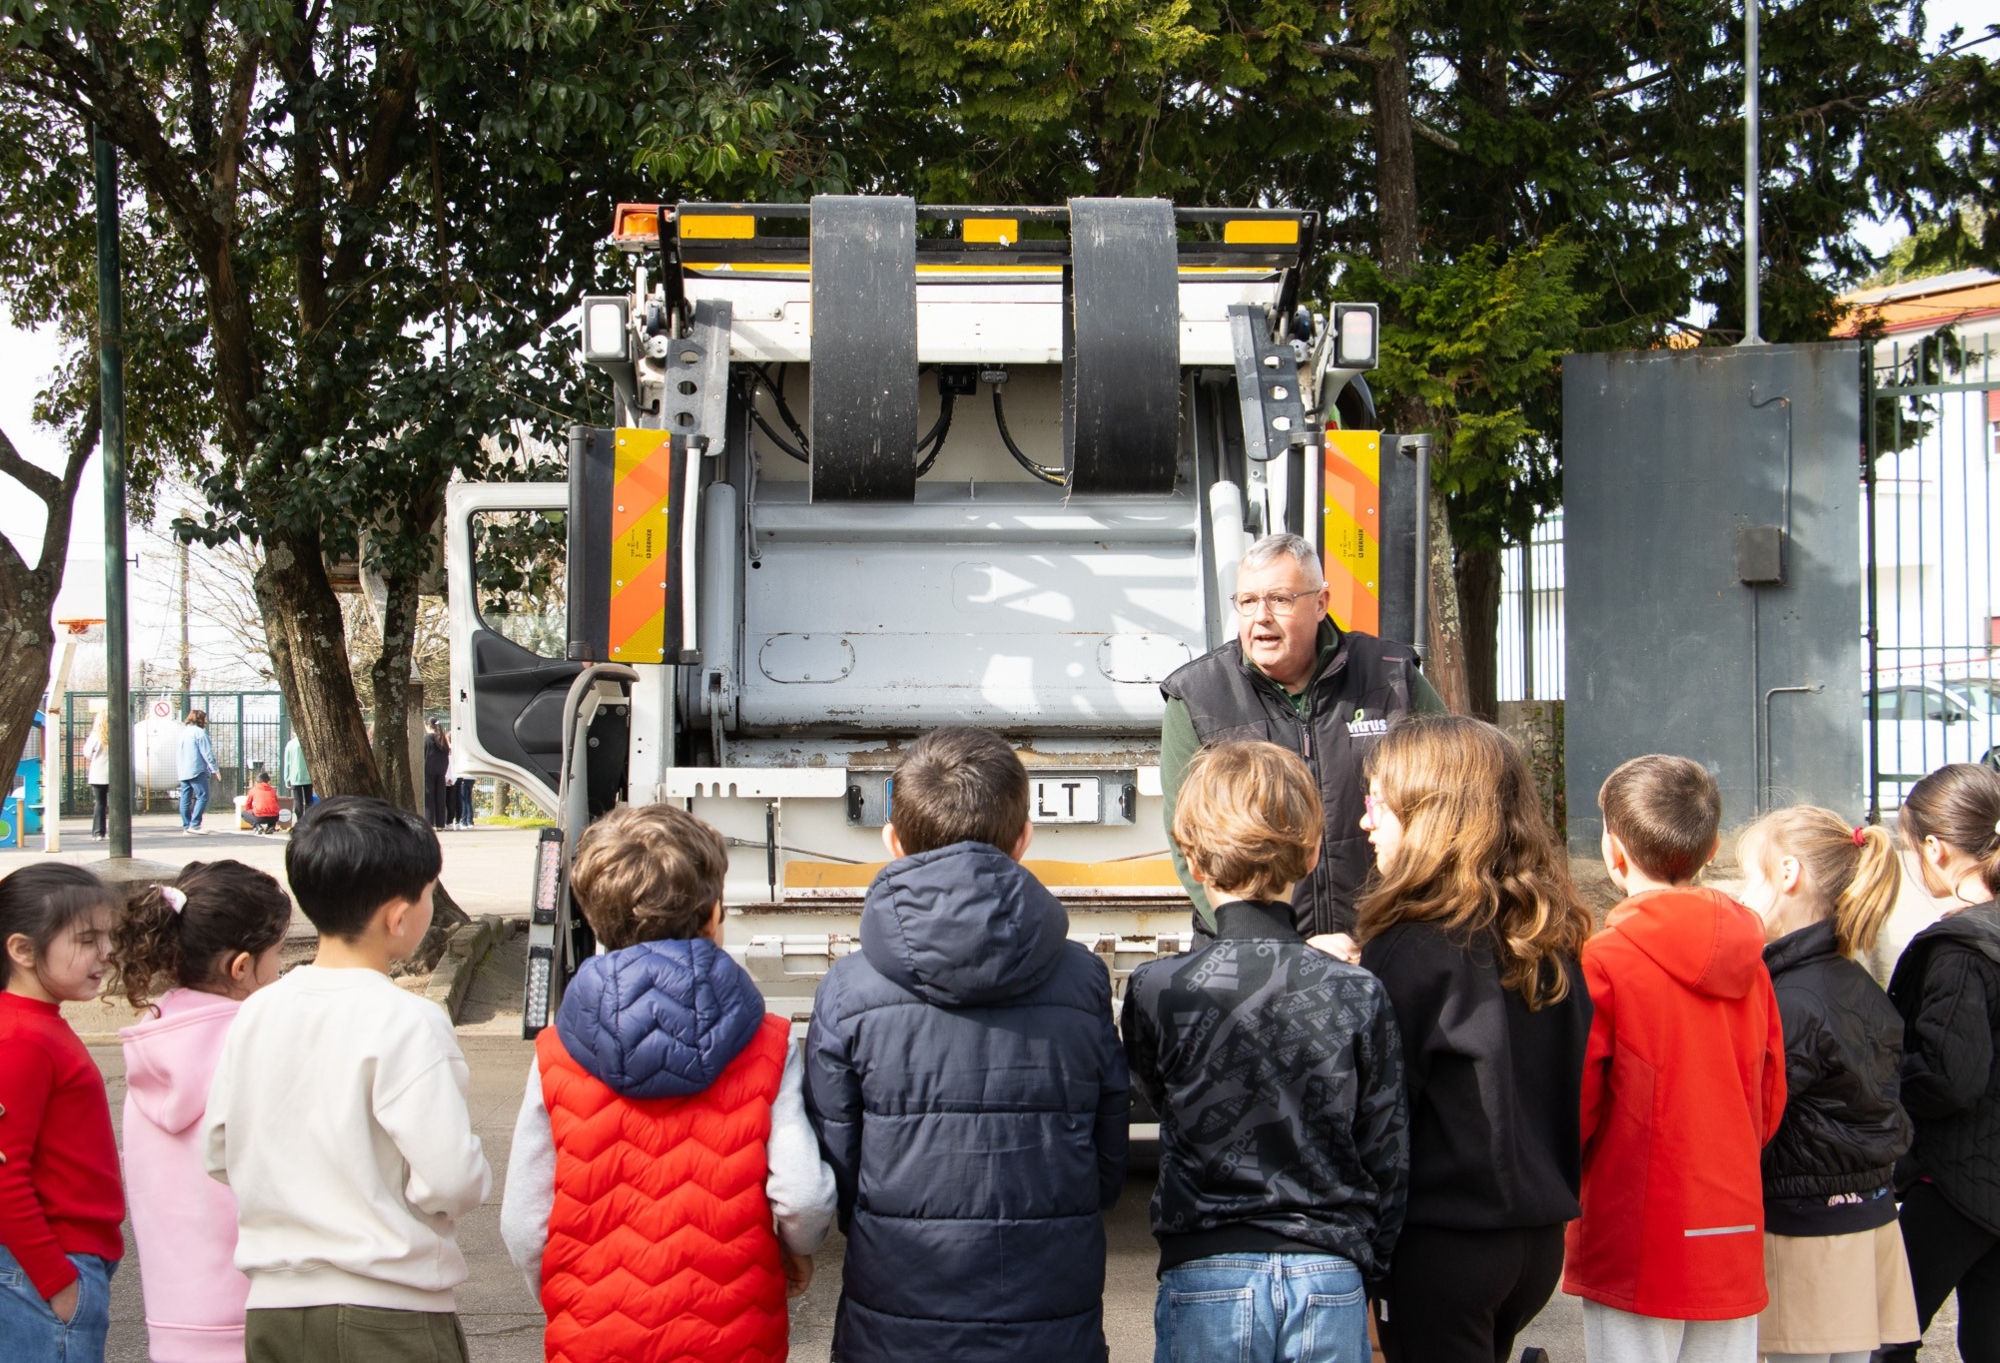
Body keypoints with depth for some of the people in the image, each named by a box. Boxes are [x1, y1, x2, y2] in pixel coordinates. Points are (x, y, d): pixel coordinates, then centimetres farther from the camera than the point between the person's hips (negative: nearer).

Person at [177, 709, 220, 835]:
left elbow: (178, 754, 22)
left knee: (185, 799, 7)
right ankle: (194, 824, -16)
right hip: (196, 771, -9)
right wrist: (214, 769, -7)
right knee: (203, 796, -8)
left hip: (183, 772, 9)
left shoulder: (183, 732, 17)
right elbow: (207, 753, -10)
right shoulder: (199, 732, -7)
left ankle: (186, 826, 7)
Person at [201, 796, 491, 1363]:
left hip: (273, 1312, 6)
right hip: (389, 1316, -6)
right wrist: (476, 1175, 1)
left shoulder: (254, 1015, 2)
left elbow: (217, 1152, 10)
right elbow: (451, 1181, -20)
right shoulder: (407, 1023, -16)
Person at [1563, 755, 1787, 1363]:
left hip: (1635, 1247, -5)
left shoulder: (1603, 961, -13)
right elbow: (1770, 1100, 11)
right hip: (1733, 1240, 5)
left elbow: (1573, 1108, -9)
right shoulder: (1748, 959, 4)